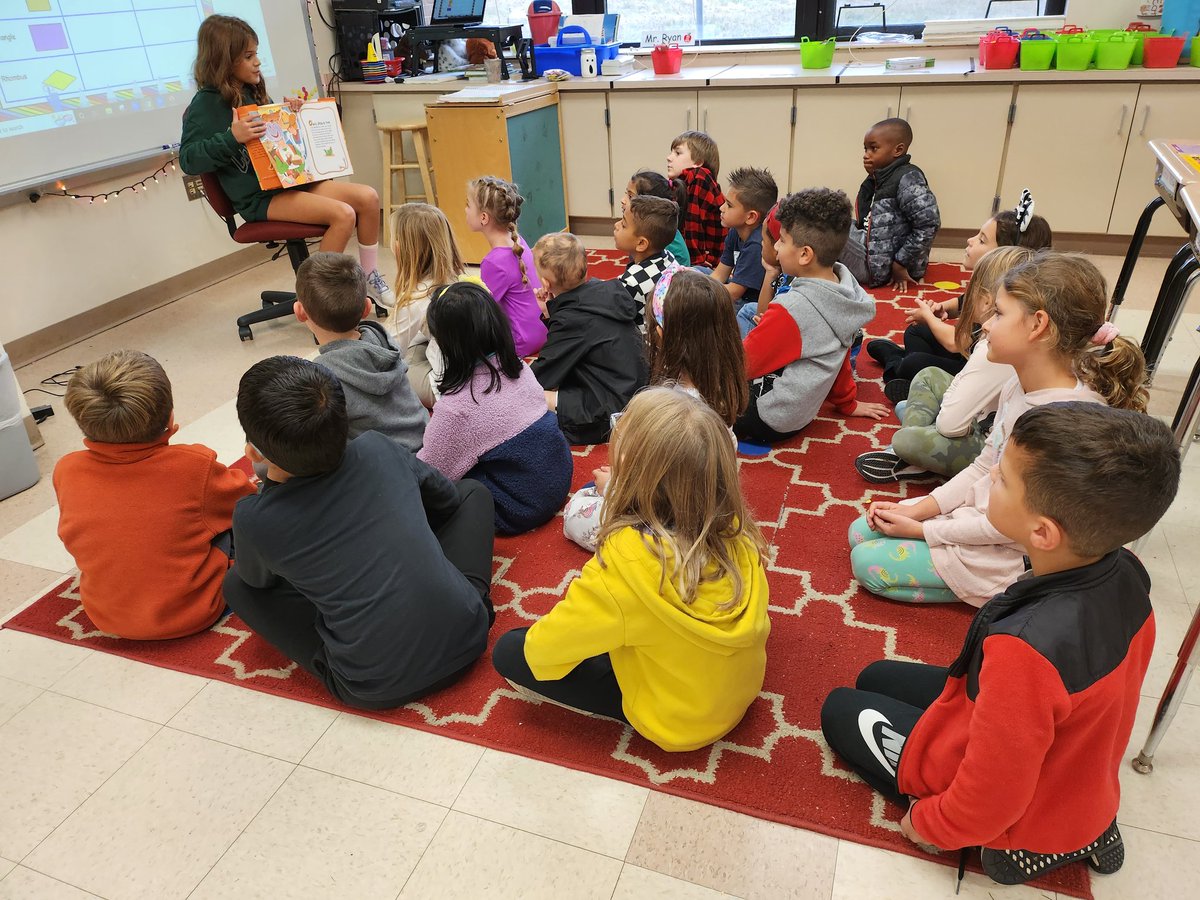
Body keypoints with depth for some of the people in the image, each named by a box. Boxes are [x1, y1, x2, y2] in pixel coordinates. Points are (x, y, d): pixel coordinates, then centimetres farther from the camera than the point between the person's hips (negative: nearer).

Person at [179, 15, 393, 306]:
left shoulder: (250, 92, 16)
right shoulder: (206, 104, -8)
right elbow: (188, 159, -14)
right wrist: (232, 138, -27)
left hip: (287, 181, 8)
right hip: (258, 198, -8)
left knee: (367, 197, -8)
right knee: (343, 214, -26)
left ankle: (370, 279, 3)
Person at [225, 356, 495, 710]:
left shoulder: (252, 519, -11)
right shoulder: (378, 448, -3)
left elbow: (259, 580, 13)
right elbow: (448, 497, 18)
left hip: (377, 689, -2)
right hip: (465, 640, 2)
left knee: (237, 584, 16)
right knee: (473, 491, 22)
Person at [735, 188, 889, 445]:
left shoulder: (793, 308, -26)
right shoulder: (844, 288, -2)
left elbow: (743, 363, -16)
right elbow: (842, 358, 12)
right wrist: (847, 403, 26)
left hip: (767, 419, -9)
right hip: (800, 411, 9)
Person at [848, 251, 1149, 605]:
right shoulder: (1021, 385, -4)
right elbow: (983, 467, 6)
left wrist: (922, 530, -16)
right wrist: (918, 509, -3)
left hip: (1010, 558, -8)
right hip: (974, 514, 8)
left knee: (869, 564, -8)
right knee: (861, 533, 8)